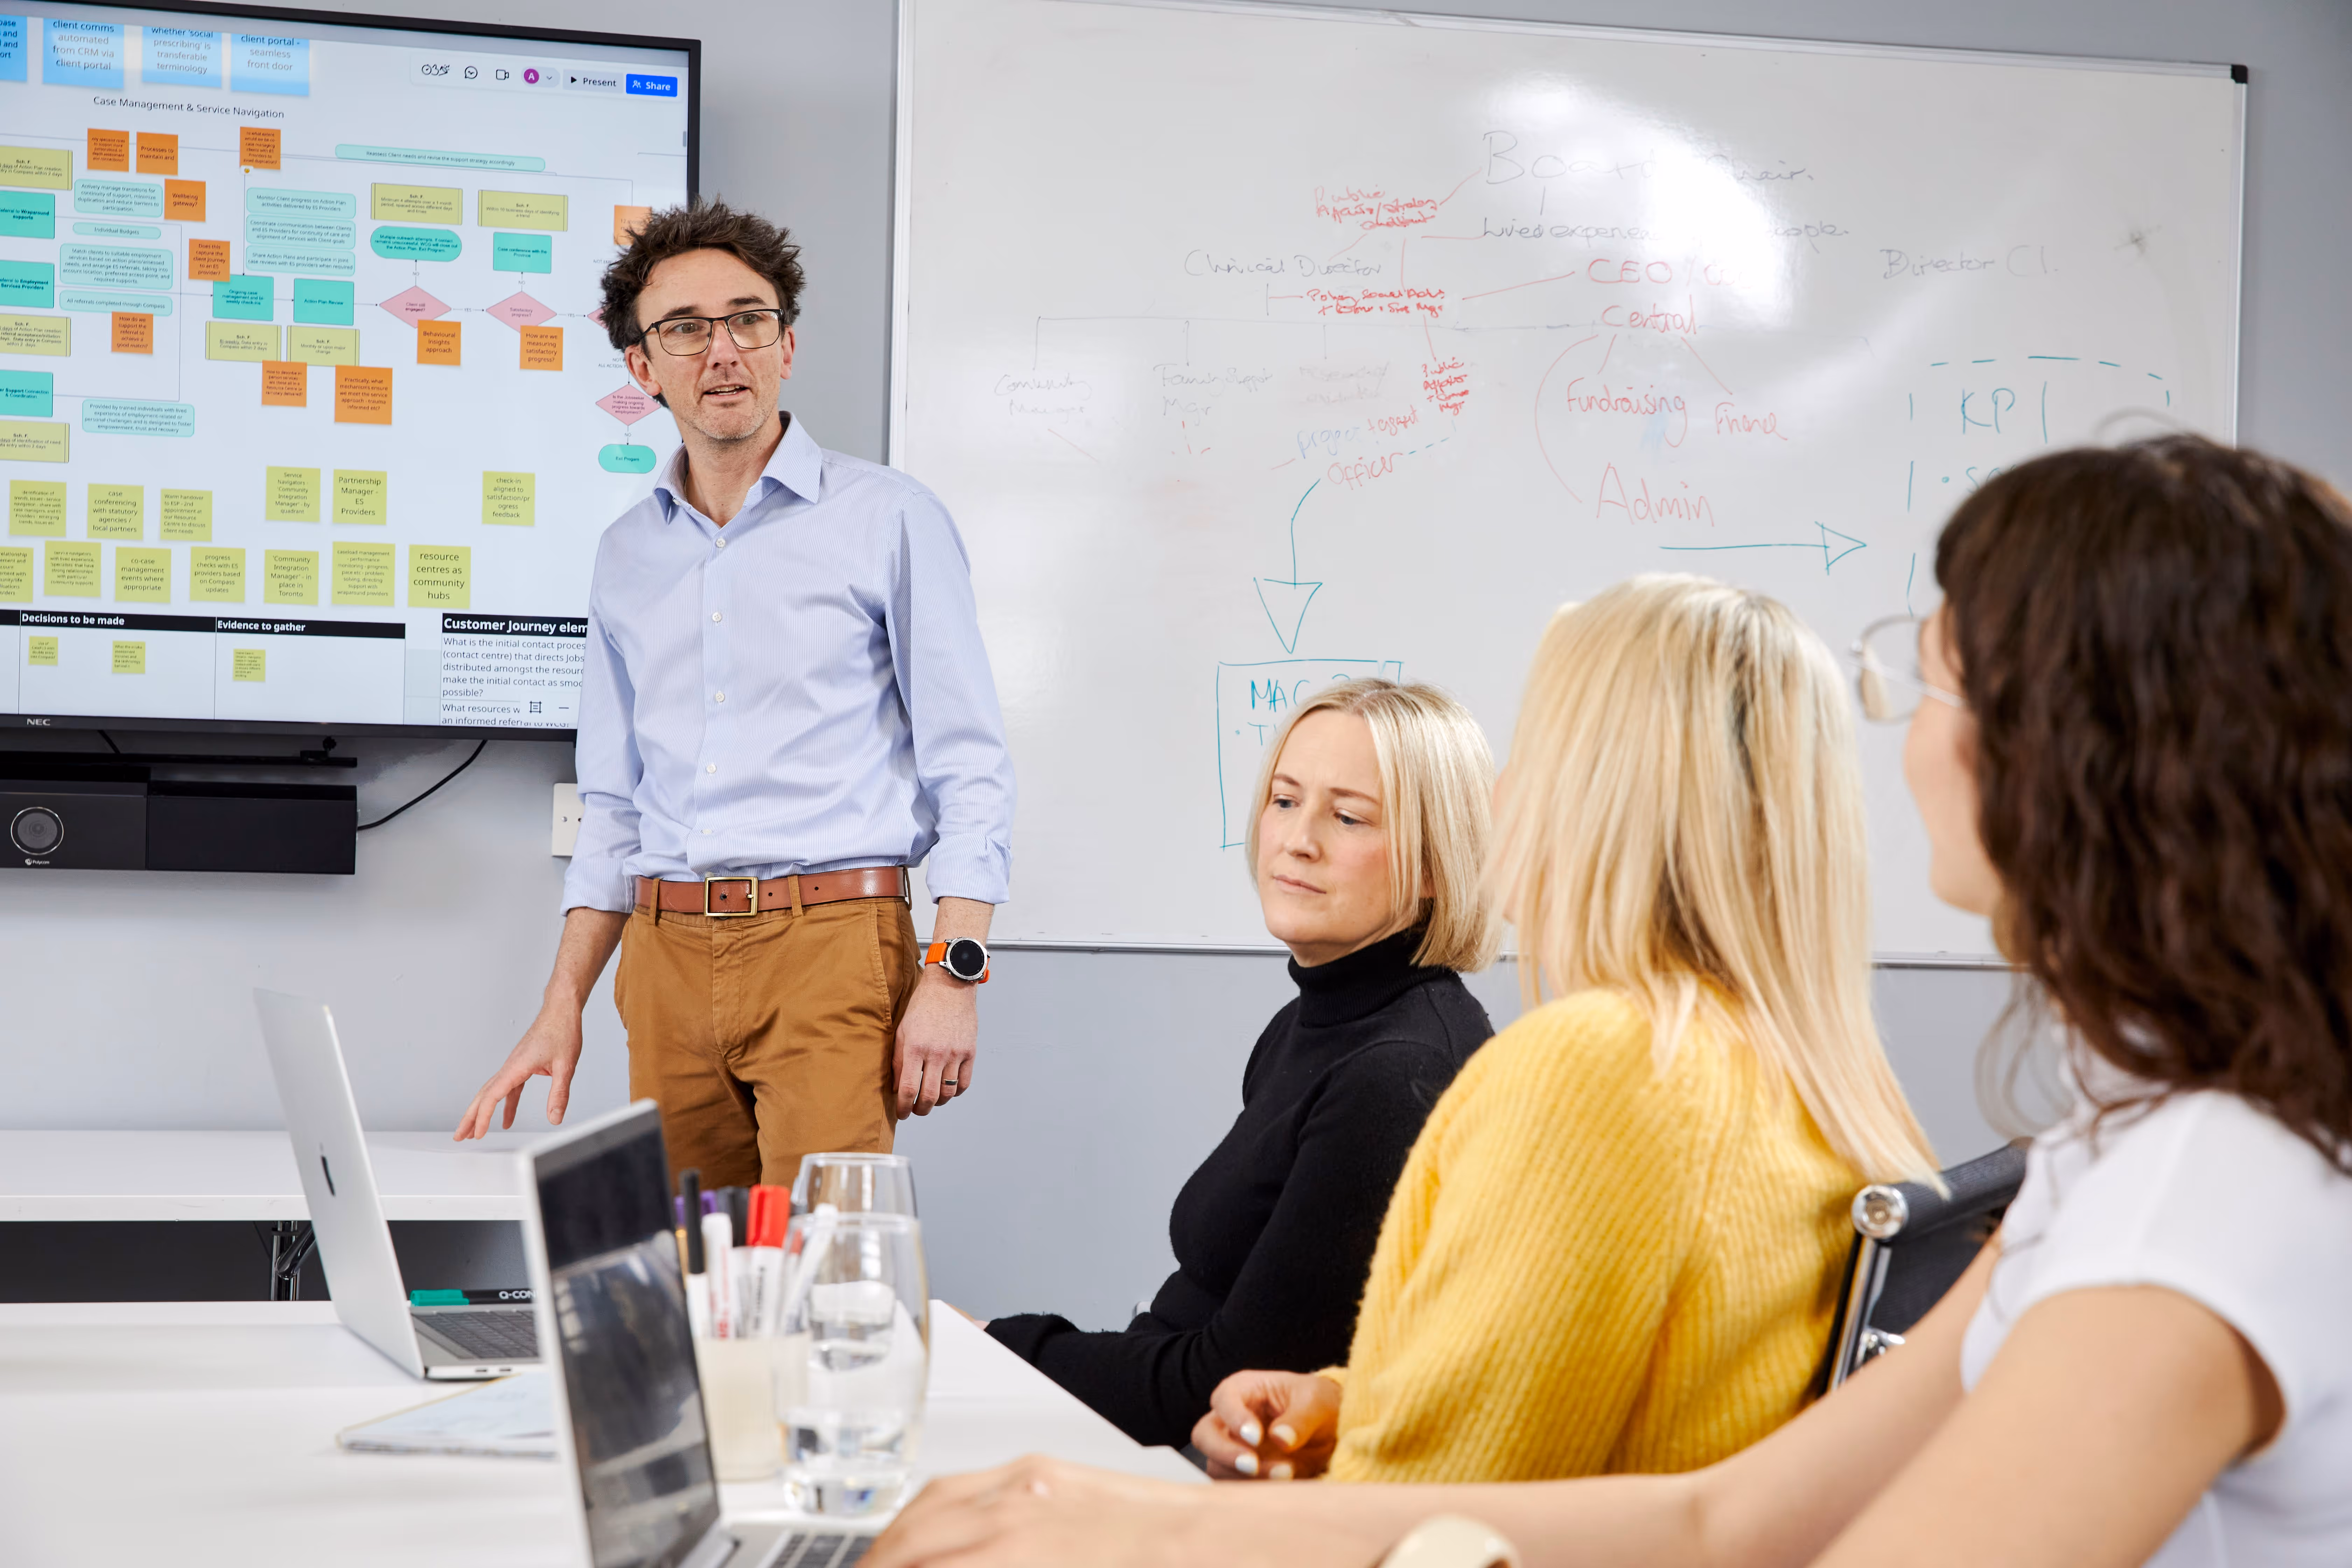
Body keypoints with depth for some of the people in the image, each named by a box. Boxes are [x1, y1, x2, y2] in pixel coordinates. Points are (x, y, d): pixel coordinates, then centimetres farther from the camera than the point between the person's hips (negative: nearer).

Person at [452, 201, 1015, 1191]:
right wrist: (562, 1007, 13)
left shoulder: (889, 519, 2)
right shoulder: (627, 553, 16)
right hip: (668, 960, 5)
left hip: (831, 943, -5)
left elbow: (970, 769, -2)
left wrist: (953, 972, -11)